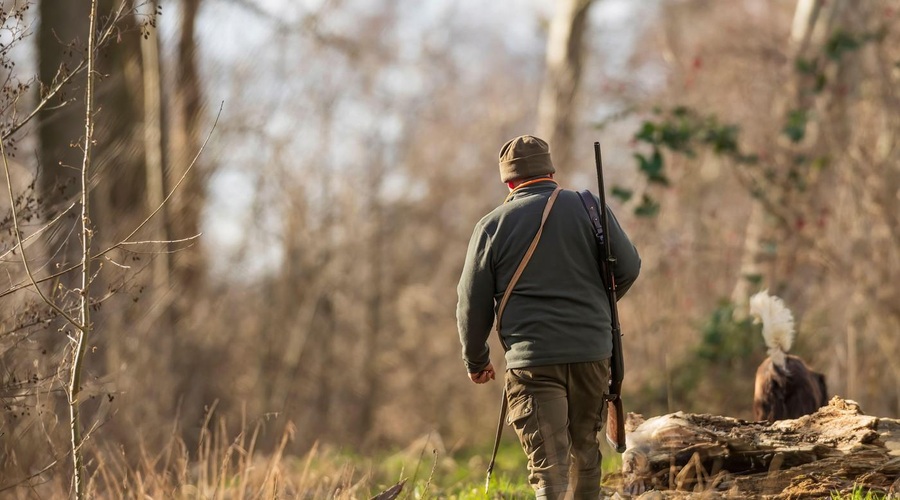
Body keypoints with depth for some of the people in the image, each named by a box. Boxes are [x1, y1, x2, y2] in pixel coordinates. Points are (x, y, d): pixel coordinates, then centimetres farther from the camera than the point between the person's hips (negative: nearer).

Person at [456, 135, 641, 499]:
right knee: (585, 449, 20)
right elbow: (628, 267, 6)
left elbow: (472, 303, 5)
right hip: (592, 353, 2)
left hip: (532, 359, -2)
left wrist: (476, 360, 19)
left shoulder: (492, 226, 1)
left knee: (549, 467, -6)